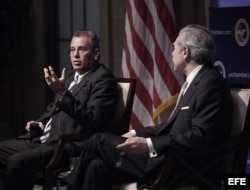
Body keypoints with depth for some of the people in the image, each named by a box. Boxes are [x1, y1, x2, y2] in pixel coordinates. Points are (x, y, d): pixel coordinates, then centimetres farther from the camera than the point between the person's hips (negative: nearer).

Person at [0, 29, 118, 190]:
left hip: (69, 146, -10)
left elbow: (93, 121, -21)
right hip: (43, 139, 10)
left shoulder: (103, 78, -9)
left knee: (16, 162, -27)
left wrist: (62, 94, -27)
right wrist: (40, 123, 10)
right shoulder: (71, 76, 18)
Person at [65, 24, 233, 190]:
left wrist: (148, 145, -26)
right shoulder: (196, 81, 16)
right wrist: (137, 133, 8)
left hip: (181, 166, -9)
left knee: (99, 141, -6)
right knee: (98, 166, -4)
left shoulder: (210, 83, -15)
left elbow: (200, 137, -24)